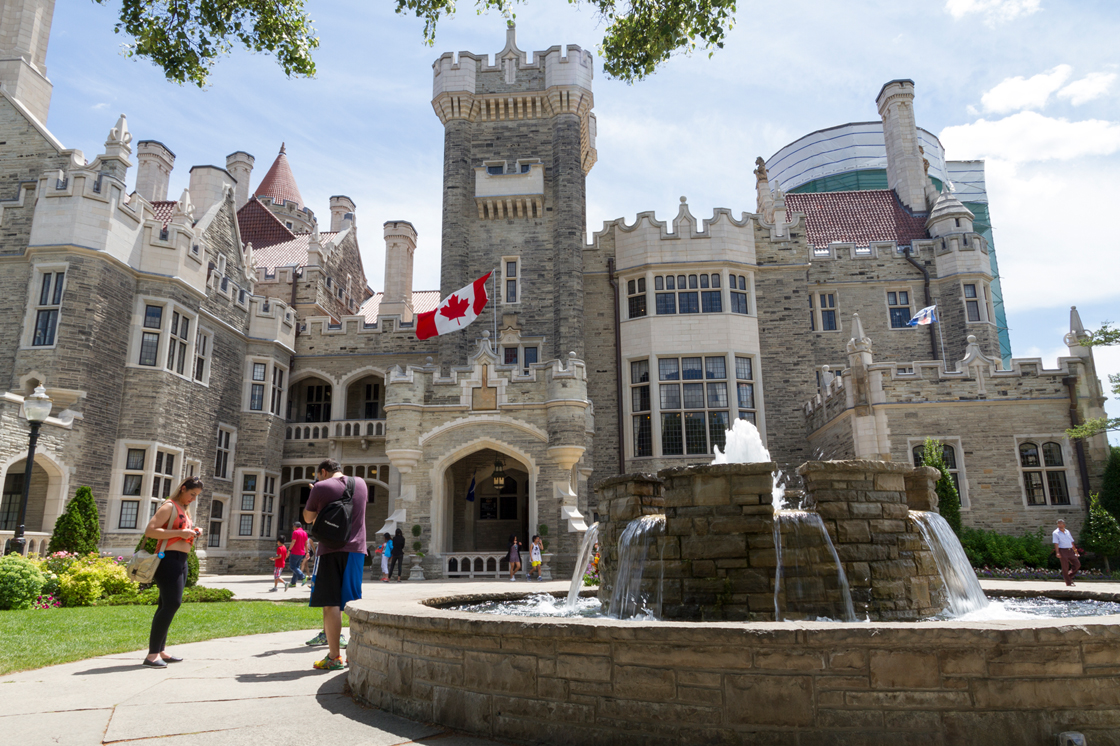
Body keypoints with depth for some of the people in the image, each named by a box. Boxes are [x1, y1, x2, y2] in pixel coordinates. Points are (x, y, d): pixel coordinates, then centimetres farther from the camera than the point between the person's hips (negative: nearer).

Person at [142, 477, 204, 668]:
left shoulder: (184, 510, 21)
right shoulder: (169, 507, -7)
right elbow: (150, 531, -18)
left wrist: (192, 534, 11)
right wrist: (180, 533, -21)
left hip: (181, 560, 10)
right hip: (169, 559, -10)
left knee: (167, 605, 11)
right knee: (172, 603, -14)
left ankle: (160, 651, 16)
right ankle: (152, 654, -12)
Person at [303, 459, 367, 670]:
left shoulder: (321, 488, -4)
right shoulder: (361, 483, 10)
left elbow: (308, 518, 8)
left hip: (330, 551, -4)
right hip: (356, 549, 5)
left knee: (331, 604, -1)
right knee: (353, 604, 11)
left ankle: (334, 657, -1)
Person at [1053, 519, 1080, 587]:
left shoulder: (1067, 532, 16)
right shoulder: (1056, 533, -2)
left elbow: (1071, 542, 22)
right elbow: (1056, 543, -10)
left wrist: (1075, 551, 20)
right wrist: (1057, 552, -20)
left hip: (1070, 551, 6)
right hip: (1062, 551, -6)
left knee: (1077, 564, -1)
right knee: (1065, 567, -3)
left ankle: (1069, 576, 18)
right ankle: (1068, 582, 4)